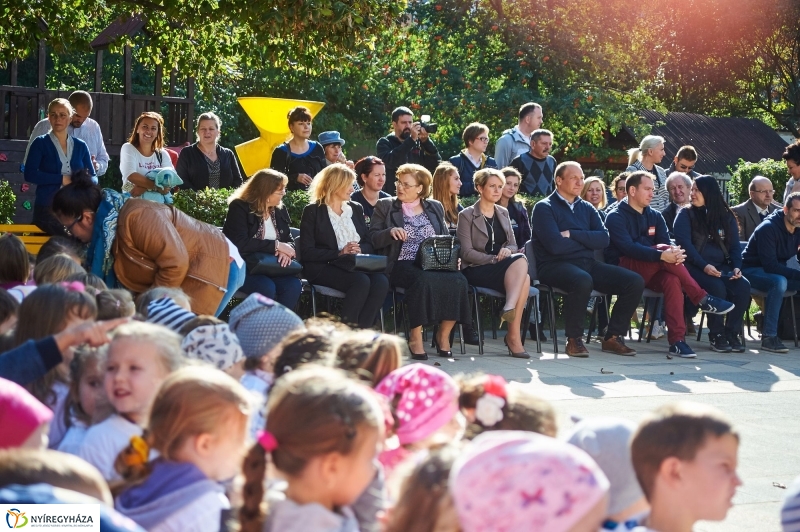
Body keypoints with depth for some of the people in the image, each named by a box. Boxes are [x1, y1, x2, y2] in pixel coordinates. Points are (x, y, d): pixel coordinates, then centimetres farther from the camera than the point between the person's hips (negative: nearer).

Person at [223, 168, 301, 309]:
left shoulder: (280, 209, 13)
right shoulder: (239, 208, -7)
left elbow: (289, 240, 13)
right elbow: (240, 244, -20)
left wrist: (287, 251, -13)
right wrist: (276, 245, -18)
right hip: (243, 268, -5)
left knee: (293, 285, -25)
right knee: (266, 287, -35)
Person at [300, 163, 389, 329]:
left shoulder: (356, 208, 20)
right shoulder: (313, 211, 3)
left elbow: (369, 245, 16)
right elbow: (307, 252, -6)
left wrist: (359, 249, -8)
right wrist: (339, 253, -14)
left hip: (355, 265, 5)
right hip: (323, 268, -5)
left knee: (381, 281, -27)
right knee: (361, 281, -34)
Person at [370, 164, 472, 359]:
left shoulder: (435, 207, 19)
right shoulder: (385, 206, 11)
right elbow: (373, 239, 5)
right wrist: (390, 232, -15)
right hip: (402, 264, -3)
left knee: (457, 280, -28)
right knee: (424, 279, -37)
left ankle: (443, 334, -12)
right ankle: (415, 336, -25)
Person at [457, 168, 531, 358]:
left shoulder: (503, 214, 22)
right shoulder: (467, 215, 3)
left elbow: (513, 244, 16)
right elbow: (467, 253, -7)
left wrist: (507, 250, -9)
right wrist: (494, 259, -20)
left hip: (502, 268, 5)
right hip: (476, 271, -5)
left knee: (524, 278, -32)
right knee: (520, 260, -31)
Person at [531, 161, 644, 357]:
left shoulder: (587, 208, 19)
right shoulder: (544, 208, 0)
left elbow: (604, 239, 3)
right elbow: (555, 245, -15)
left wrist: (572, 235, -10)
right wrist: (587, 240, 1)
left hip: (588, 264, 7)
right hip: (555, 265, -7)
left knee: (635, 282, -11)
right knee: (583, 281, -40)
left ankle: (613, 337, -2)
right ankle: (574, 339, -22)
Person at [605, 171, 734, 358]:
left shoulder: (655, 216, 15)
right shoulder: (616, 217, -4)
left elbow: (668, 244, 1)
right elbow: (628, 247, -20)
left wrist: (675, 253, -26)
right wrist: (662, 255, -33)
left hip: (650, 273, 5)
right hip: (624, 270, -5)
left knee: (672, 280, -31)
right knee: (665, 249, -28)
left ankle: (677, 340, -36)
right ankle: (703, 299, -22)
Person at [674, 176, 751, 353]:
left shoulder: (726, 216, 14)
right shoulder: (686, 214, 3)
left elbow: (735, 245, 11)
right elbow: (684, 244, -9)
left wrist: (737, 267, -9)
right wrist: (704, 266, -23)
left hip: (721, 266, 4)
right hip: (695, 267, -4)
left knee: (743, 286, -25)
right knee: (716, 286, -33)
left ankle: (732, 333, -14)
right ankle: (716, 335, -18)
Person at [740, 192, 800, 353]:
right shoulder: (768, 228, -22)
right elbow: (770, 265, -28)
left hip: (775, 271, 8)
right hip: (751, 270, -8)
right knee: (779, 282, -35)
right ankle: (769, 337, -33)